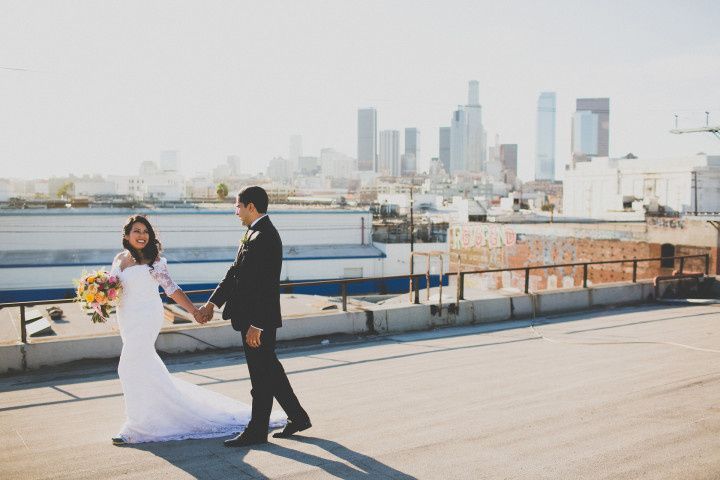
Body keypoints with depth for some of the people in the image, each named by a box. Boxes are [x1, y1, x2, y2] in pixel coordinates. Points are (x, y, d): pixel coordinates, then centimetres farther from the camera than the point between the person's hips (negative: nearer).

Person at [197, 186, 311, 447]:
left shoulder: (264, 236, -19)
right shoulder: (255, 233, 13)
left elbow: (264, 285, -23)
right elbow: (235, 272, 16)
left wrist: (255, 325, -24)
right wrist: (213, 302, 14)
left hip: (259, 318, -10)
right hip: (254, 316, 10)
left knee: (262, 375, 2)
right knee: (269, 370, 18)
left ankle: (257, 431, 13)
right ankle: (298, 417, 28)